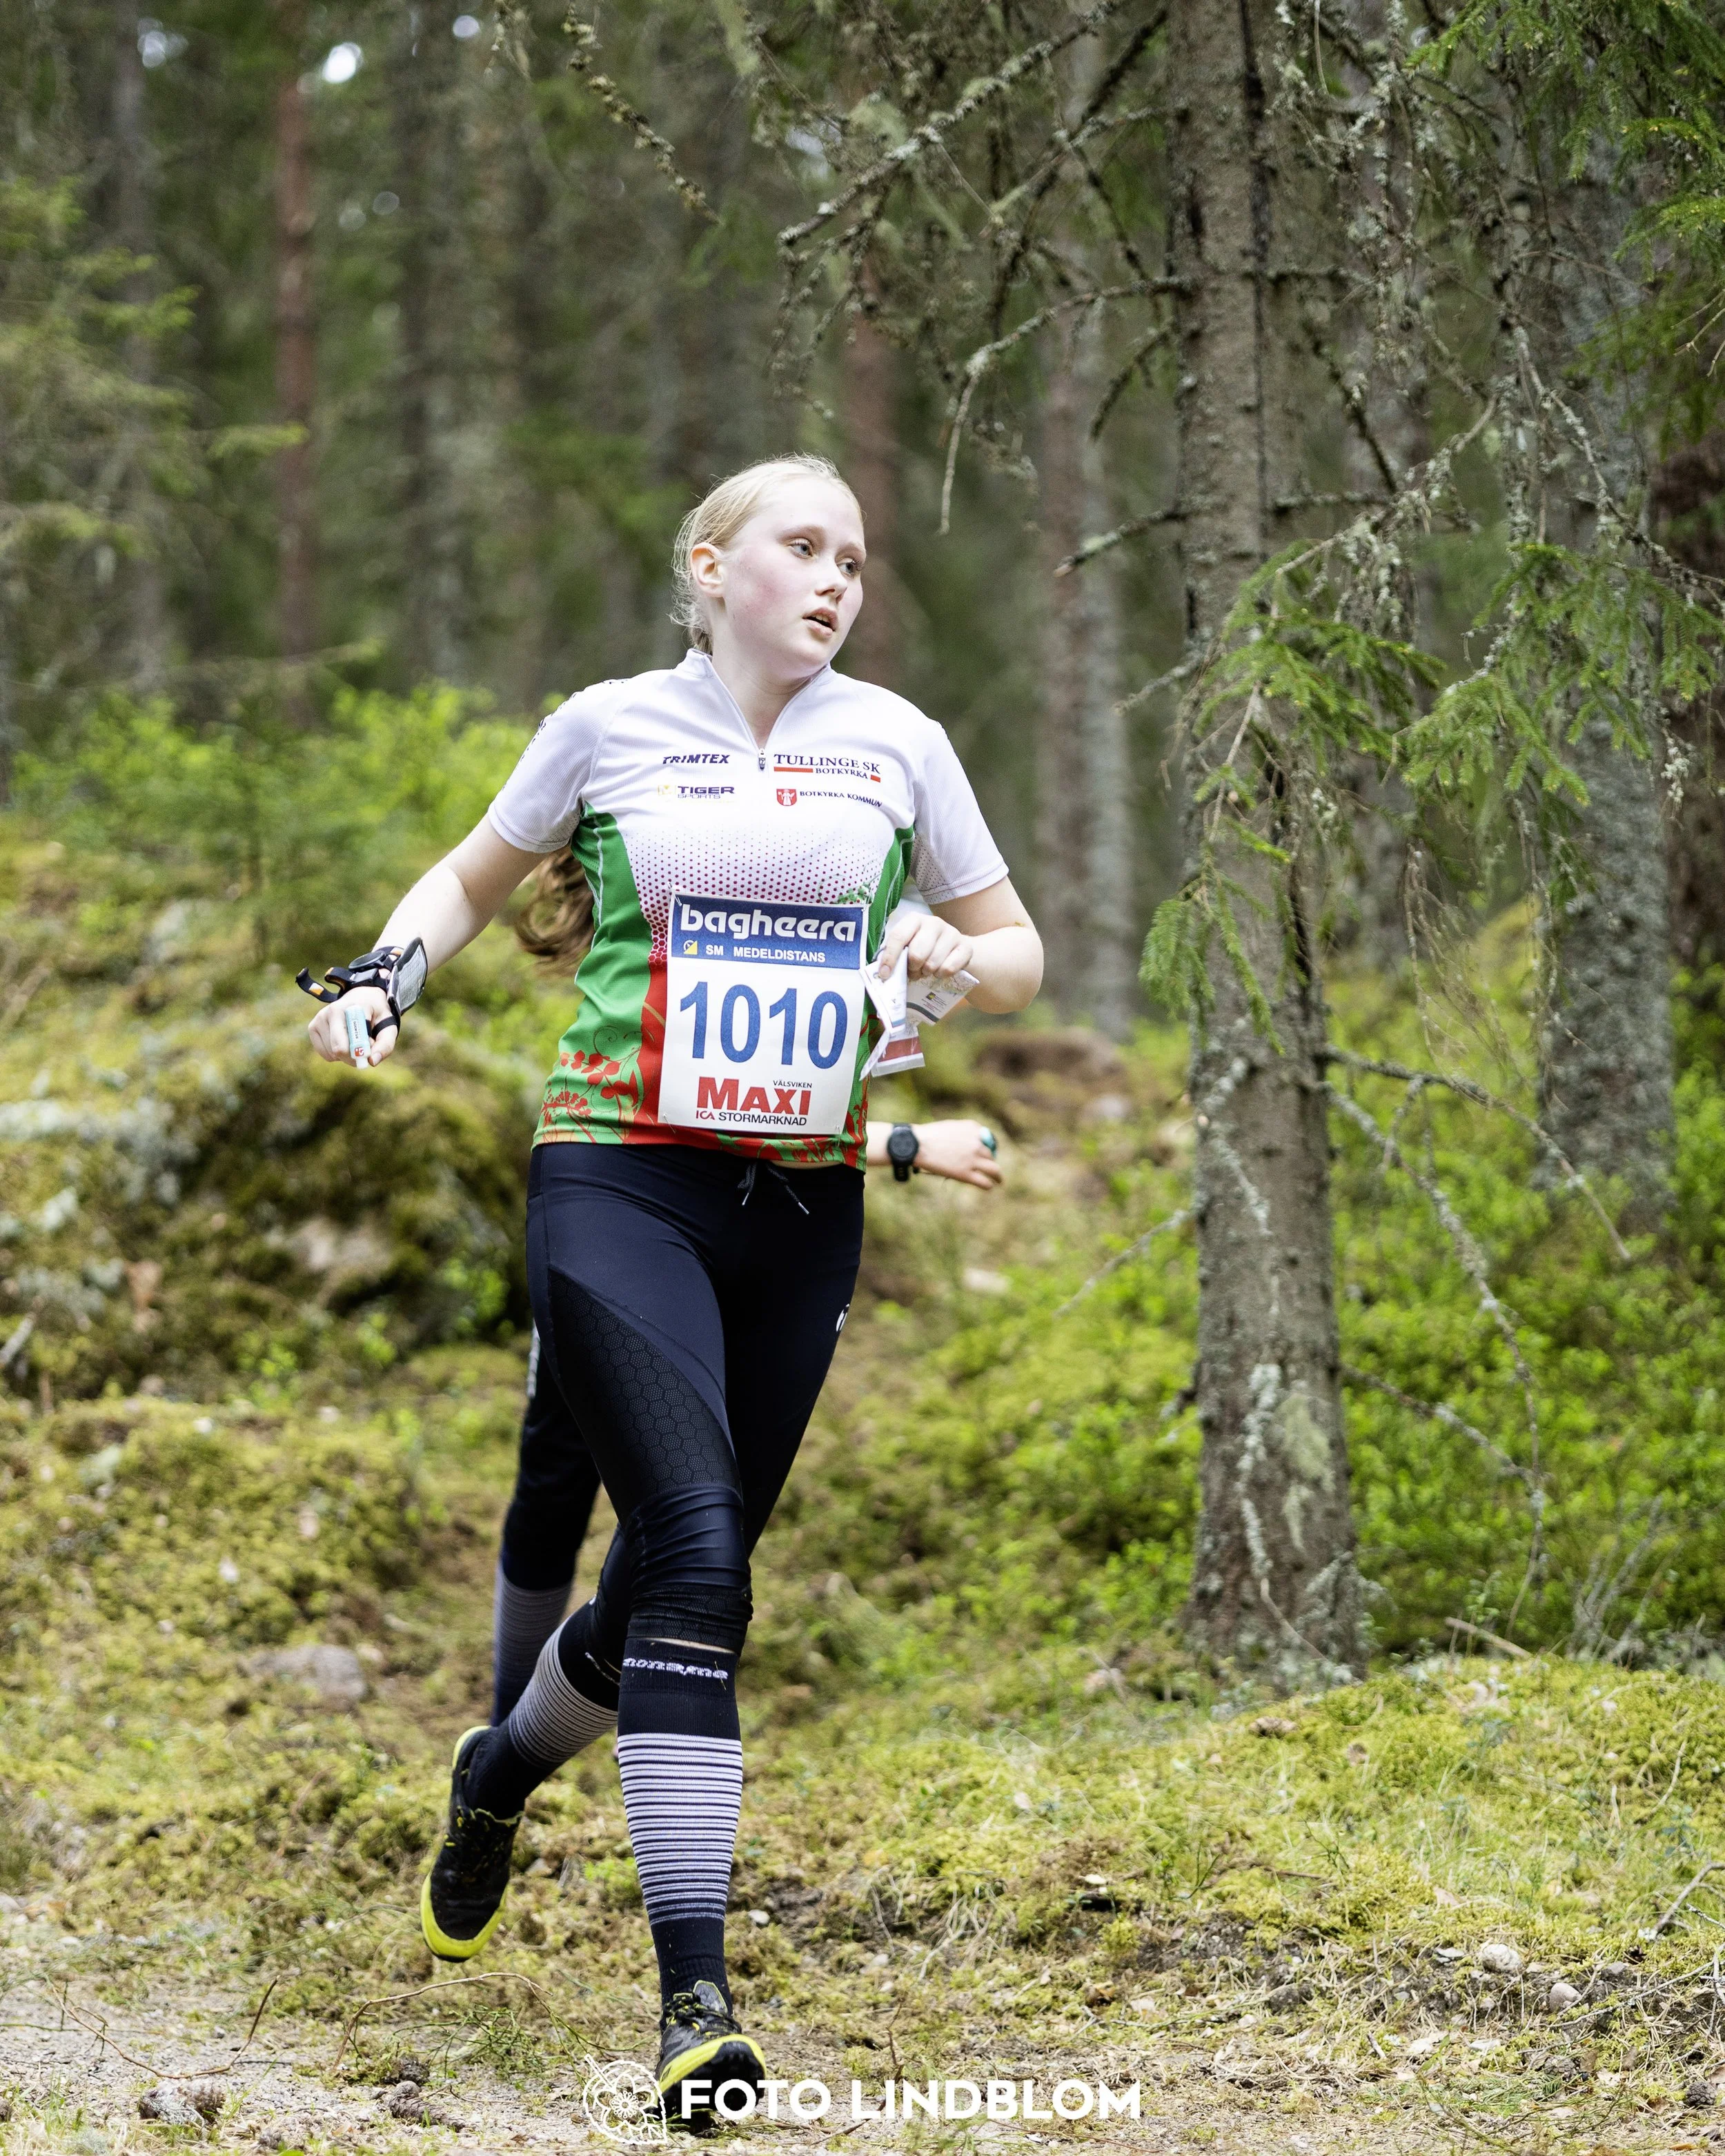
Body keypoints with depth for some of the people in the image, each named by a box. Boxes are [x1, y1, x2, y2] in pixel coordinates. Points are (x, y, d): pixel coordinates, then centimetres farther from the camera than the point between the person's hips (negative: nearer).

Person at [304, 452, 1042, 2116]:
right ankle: (695, 1992, -19)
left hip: (803, 1210, 4)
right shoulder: (611, 727, 4)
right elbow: (474, 877, 20)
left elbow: (1021, 961, 16)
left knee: (685, 1574, 7)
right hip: (620, 1182, -3)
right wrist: (386, 974, 1)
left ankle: (502, 1767, 40)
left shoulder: (895, 745, 9)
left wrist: (957, 951, -6)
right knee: (694, 1550, -20)